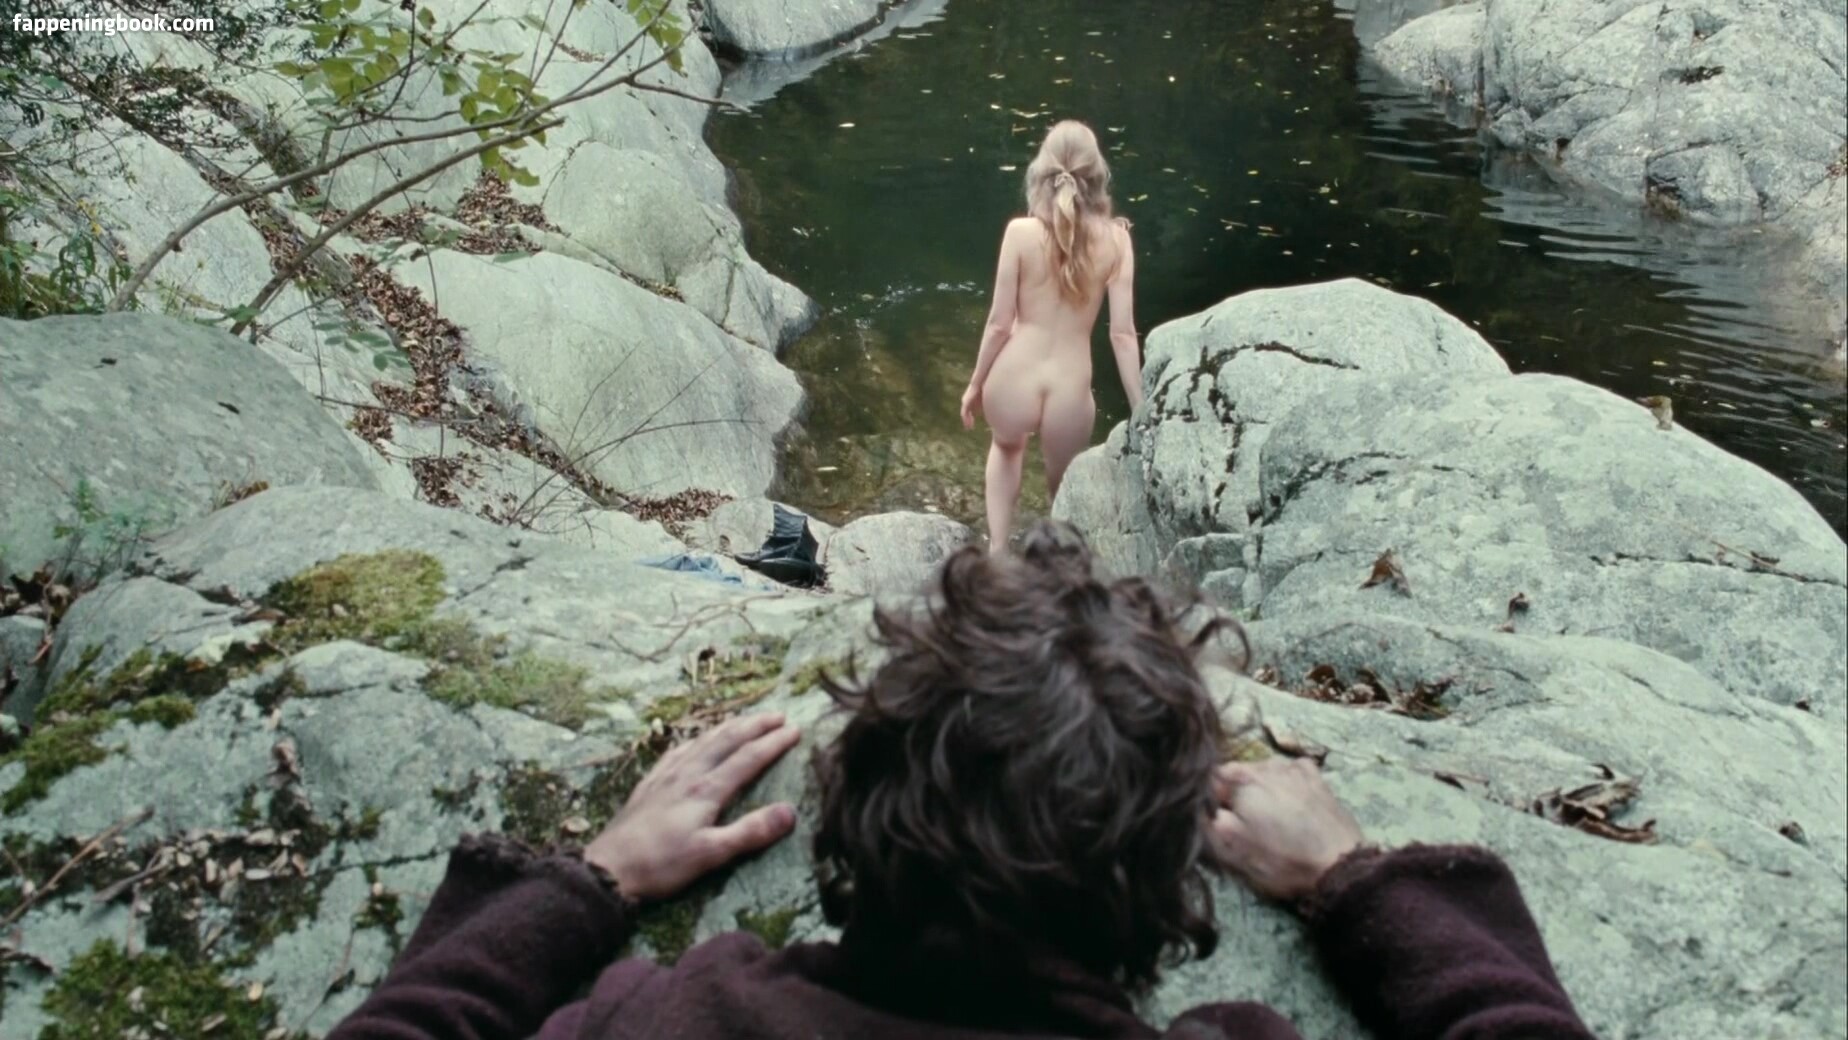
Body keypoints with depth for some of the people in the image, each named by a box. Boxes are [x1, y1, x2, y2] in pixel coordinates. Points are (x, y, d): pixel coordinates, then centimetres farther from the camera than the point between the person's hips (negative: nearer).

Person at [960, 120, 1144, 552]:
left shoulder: (1021, 231, -9)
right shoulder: (1116, 239, -6)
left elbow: (1000, 323, -5)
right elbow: (1123, 333, -6)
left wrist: (975, 384, 11)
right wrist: (1140, 412, 3)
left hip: (1013, 383, 0)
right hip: (1069, 394, 0)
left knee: (1006, 446, 36)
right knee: (1062, 488, 27)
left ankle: (996, 552, 26)